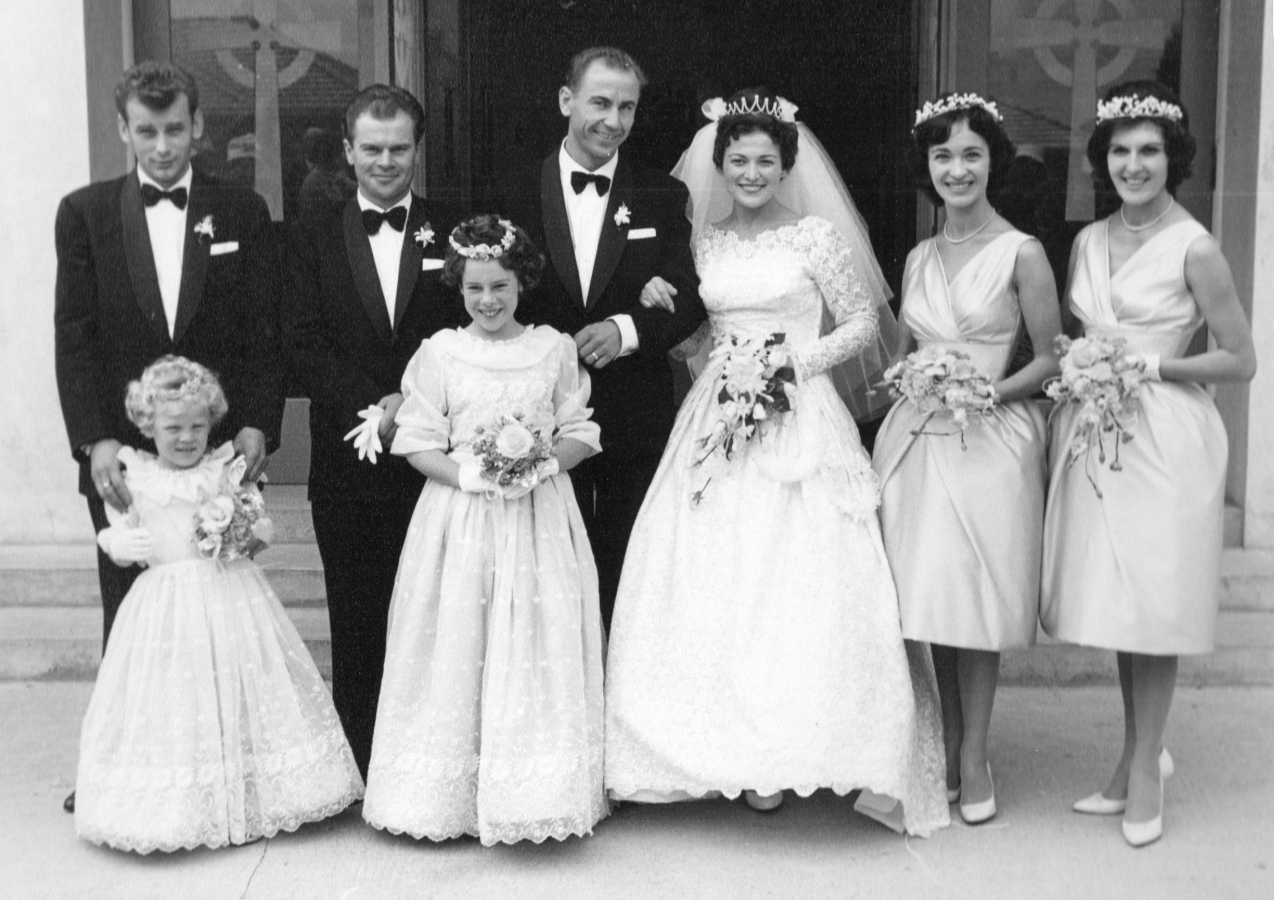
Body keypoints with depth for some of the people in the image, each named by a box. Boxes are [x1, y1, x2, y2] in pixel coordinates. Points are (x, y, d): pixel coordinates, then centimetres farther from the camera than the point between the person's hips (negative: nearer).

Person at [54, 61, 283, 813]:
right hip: (122, 452, 0)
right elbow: (74, 336, 0)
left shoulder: (242, 213, 6)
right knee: (127, 616, 6)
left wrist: (259, 425, -9)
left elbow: (265, 330, 3)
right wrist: (95, 441, -10)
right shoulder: (85, 213, 6)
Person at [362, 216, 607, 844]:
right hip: (460, 516, -1)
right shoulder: (440, 353, 2)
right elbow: (417, 443, 0)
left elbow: (580, 434, 6)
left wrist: (541, 464, -13)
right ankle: (458, 790, 12)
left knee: (539, 644, 1)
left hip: (540, 520, 1)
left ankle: (538, 791, 12)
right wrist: (472, 474, -14)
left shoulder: (555, 349, 5)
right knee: (458, 645, 1)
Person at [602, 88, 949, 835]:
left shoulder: (818, 237, 0)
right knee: (711, 582, 0)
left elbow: (864, 325, 0)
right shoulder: (707, 243, 12)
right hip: (717, 422, 4)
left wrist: (792, 360, -10)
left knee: (793, 579, -7)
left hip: (798, 426, -4)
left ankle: (785, 754, 2)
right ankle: (727, 748, 10)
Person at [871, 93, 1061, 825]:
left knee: (979, 598, 0)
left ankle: (975, 758, 12)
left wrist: (991, 391, -15)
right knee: (931, 598, 6)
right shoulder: (919, 258, 13)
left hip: (990, 441, -4)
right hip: (915, 441, 4)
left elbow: (1052, 359, -1)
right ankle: (948, 750, 19)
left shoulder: (1022, 253, -2)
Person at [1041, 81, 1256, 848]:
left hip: (1164, 437, -6)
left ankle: (1144, 770, 11)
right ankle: (1138, 758, 23)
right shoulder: (1088, 243, 10)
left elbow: (1241, 360, -6)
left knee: (1153, 602, -1)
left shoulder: (1194, 249, -8)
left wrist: (1151, 365, -14)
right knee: (1114, 602, 10)